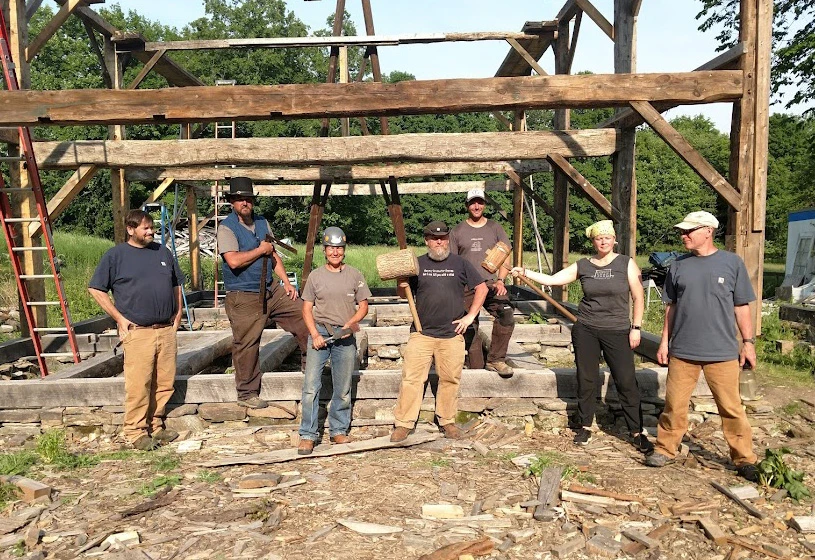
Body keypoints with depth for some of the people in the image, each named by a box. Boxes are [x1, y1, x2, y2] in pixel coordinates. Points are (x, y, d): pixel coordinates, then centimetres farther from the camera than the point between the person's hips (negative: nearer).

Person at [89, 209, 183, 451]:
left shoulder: (163, 252, 15)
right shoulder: (115, 255, 0)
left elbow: (176, 285, 23)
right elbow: (95, 289, 1)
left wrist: (178, 313, 13)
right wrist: (120, 318, -5)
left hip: (166, 330, 5)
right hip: (137, 332, -5)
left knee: (164, 383, 8)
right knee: (139, 385, -5)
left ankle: (155, 426, 22)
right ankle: (136, 432, 8)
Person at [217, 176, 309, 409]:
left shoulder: (262, 223, 12)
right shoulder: (226, 228, -11)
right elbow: (234, 261, -25)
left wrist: (286, 281, 8)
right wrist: (261, 250, -13)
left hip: (272, 290, 7)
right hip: (244, 298, -7)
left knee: (303, 313, 6)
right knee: (247, 346, 1)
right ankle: (246, 394, 16)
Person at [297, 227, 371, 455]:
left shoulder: (354, 275, 5)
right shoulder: (315, 276, 5)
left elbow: (363, 306, 7)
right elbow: (307, 308, 5)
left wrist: (351, 323, -12)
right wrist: (315, 334, -8)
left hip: (345, 335, 1)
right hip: (320, 332, -1)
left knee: (343, 389, 8)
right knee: (311, 385, -6)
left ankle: (338, 431, 23)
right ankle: (307, 435, 3)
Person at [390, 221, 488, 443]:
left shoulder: (460, 263, 6)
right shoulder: (417, 264, 6)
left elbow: (481, 288, 10)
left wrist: (470, 316, 3)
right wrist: (401, 285, -12)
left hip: (452, 334, 1)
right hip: (421, 333, 0)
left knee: (450, 379, 8)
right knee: (411, 378, -3)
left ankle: (447, 420, 24)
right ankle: (403, 423, 7)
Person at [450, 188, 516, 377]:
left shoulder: (495, 228, 12)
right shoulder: (457, 231, 11)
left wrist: (500, 280, -5)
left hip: (491, 283, 0)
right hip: (466, 287, 0)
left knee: (506, 315, -23)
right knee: (470, 329, 1)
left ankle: (496, 360, -11)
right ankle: (476, 368, 12)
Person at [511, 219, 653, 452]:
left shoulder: (626, 264, -1)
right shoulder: (583, 266, 4)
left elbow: (638, 297, 1)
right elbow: (552, 280, 3)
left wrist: (636, 328, -4)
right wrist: (525, 272, -7)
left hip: (617, 332, -2)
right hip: (586, 330, 2)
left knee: (626, 381, -2)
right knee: (586, 379, 8)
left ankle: (636, 432, 11)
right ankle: (585, 426, 22)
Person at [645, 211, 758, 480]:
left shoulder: (732, 263, 0)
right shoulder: (678, 266, 5)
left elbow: (741, 306, 5)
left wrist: (748, 341, 3)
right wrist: (664, 341, 9)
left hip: (722, 353, -2)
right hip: (682, 351, 2)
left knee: (731, 408, 5)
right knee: (674, 405, 7)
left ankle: (744, 459, 20)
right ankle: (665, 450, 22)